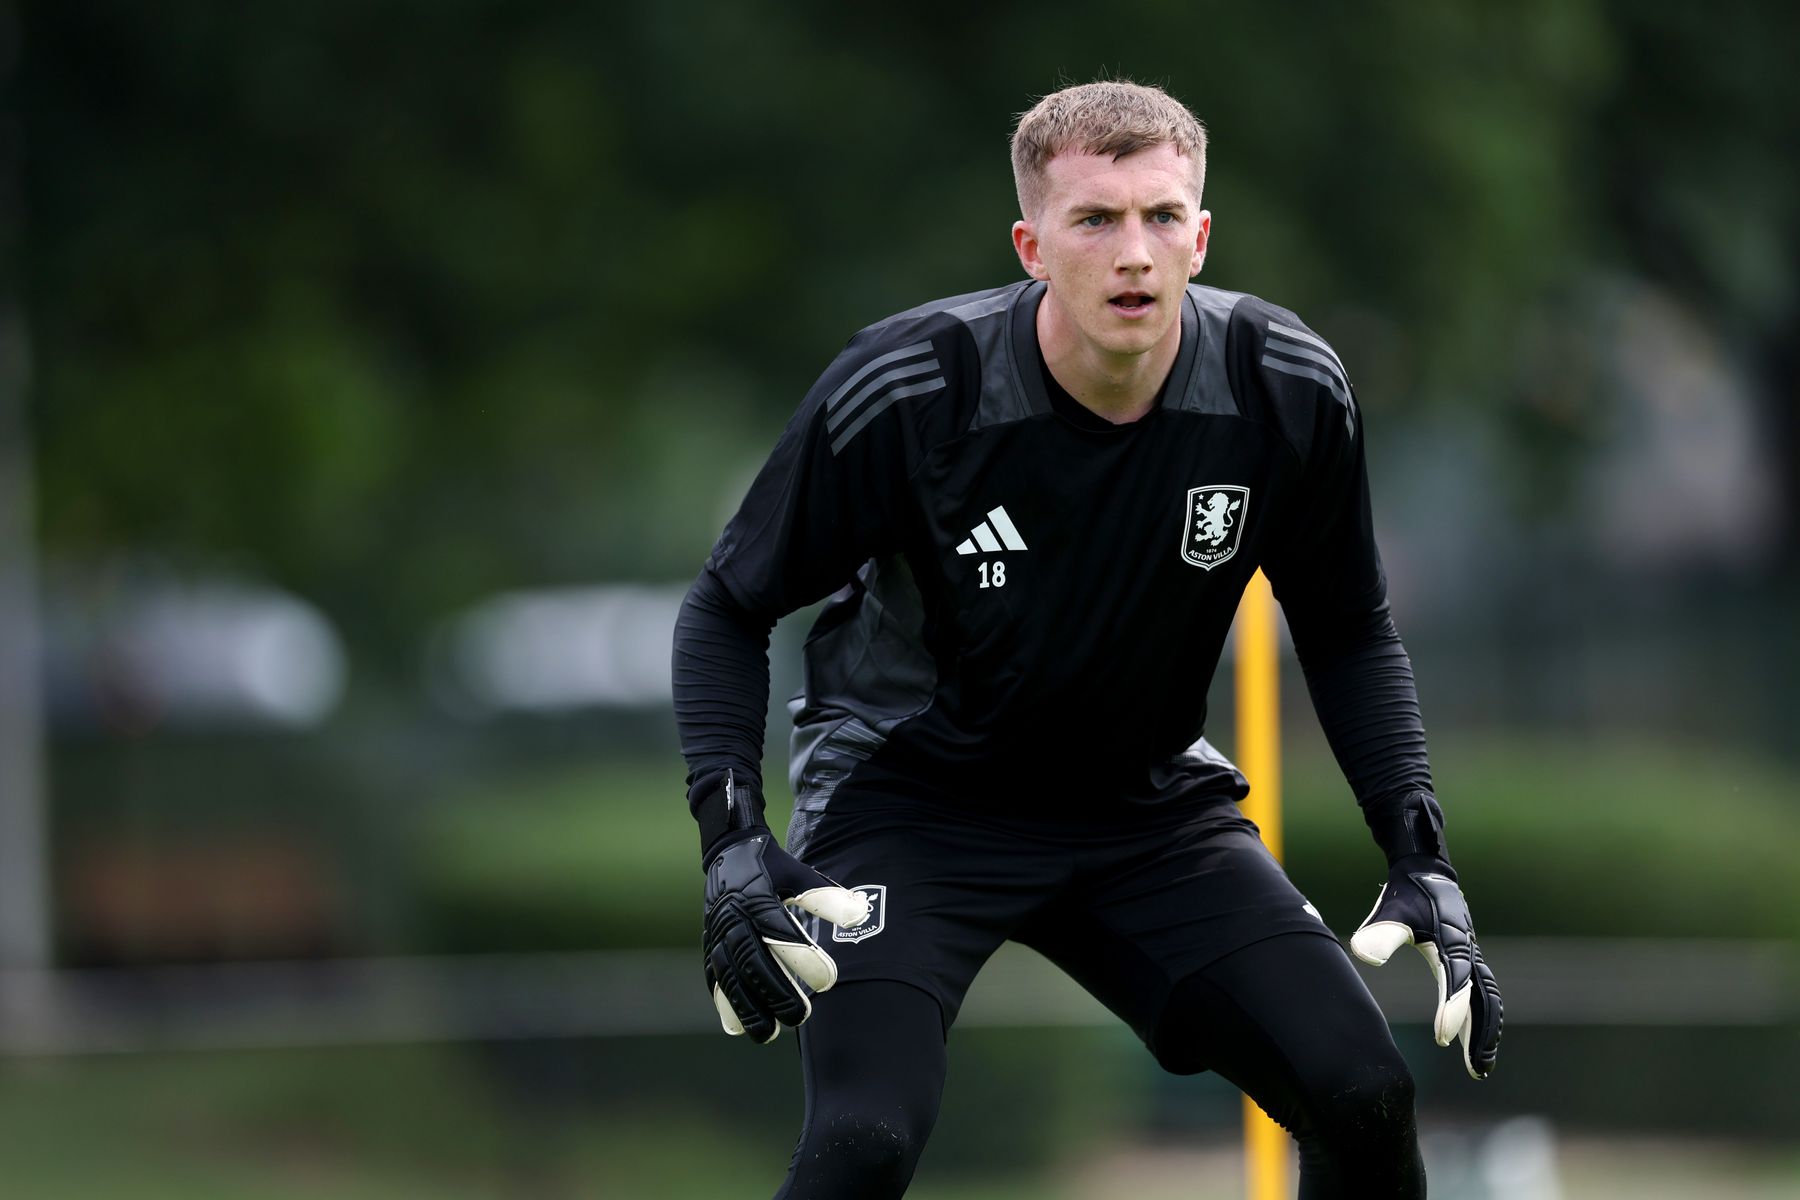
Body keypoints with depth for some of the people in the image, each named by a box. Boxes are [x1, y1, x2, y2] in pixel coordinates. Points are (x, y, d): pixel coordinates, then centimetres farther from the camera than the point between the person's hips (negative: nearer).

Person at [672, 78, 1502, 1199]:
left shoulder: (1289, 391, -14)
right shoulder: (908, 390, -23)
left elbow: (1348, 633, 4)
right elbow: (727, 609, -9)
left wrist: (1420, 855, -5)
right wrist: (732, 841, -22)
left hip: (1149, 805, 3)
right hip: (908, 801, -3)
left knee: (1365, 1099, -11)